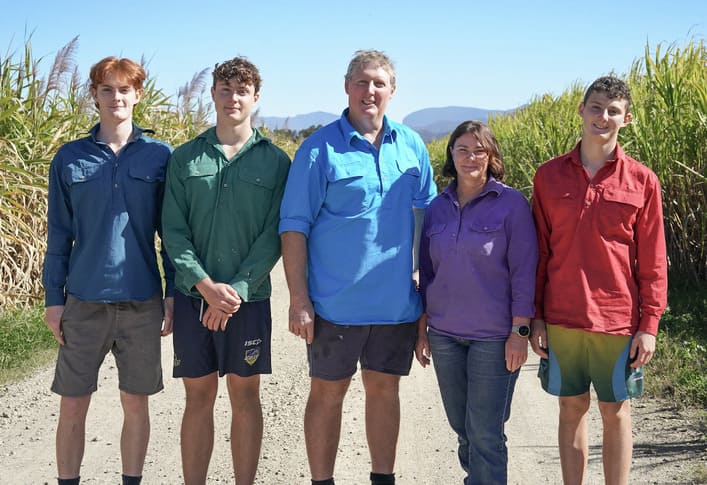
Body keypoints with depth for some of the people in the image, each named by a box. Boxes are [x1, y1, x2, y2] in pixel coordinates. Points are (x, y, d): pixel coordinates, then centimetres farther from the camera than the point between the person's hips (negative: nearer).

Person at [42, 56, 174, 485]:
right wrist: (54, 298, 2)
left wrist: (173, 293, 1)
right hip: (84, 300, 0)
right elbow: (59, 233, 6)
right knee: (73, 406, 5)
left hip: (142, 301, 0)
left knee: (136, 403, 9)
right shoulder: (70, 158, 3)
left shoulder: (160, 156, 1)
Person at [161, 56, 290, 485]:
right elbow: (174, 230, 0)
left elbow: (274, 235, -4)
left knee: (246, 396, 7)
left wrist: (237, 289, -14)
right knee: (199, 397, 7)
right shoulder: (185, 158, 5)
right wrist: (206, 285, -13)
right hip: (193, 295, 1)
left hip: (248, 297, -1)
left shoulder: (275, 161, 1)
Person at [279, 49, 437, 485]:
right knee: (328, 393, 7)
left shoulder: (411, 146, 6)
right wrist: (298, 298, -12)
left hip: (397, 300, 4)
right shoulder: (321, 148, -7)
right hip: (336, 301, -4)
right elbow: (294, 227, -7)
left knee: (384, 389, 14)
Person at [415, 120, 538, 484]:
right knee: (461, 427, 13)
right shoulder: (437, 206, 7)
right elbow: (426, 271, 13)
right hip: (445, 334, 5)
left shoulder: (511, 203, -6)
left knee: (485, 433, -1)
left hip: (494, 337, -4)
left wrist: (520, 331, -12)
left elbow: (523, 270, -8)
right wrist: (422, 328, 11)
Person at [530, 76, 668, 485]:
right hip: (561, 320, 1)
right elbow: (539, 252, 6)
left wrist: (650, 325, -3)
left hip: (619, 321, -1)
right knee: (572, 408, 10)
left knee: (616, 411, 8)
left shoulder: (642, 181, -2)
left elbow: (653, 262, 1)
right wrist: (536, 316, 4)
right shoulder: (549, 175, 2)